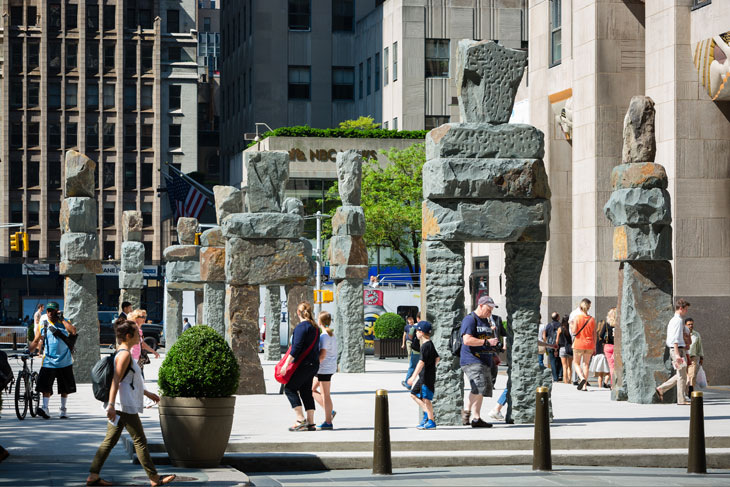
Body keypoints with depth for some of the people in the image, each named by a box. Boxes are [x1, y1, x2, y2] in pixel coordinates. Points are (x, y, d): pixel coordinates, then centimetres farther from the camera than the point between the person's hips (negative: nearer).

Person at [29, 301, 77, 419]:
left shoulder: (64, 322, 1)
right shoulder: (43, 324, 5)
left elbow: (73, 331, -20)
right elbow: (36, 341, 11)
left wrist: (61, 319, -15)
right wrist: (27, 352, -5)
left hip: (64, 361, 0)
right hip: (48, 361, 0)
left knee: (65, 388, 9)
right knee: (45, 386, -16)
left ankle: (63, 410, 21)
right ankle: (45, 408, -21)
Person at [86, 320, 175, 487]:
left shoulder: (123, 353, 17)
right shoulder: (125, 354, -14)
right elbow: (116, 381, -22)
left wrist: (147, 393, 32)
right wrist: (111, 404, -27)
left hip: (121, 406, 10)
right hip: (125, 406, -10)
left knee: (110, 441, 8)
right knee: (140, 441, -2)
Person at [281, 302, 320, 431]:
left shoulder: (301, 327, -13)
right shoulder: (315, 327, 14)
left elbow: (296, 347, -19)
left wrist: (286, 363, -18)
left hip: (303, 364, -9)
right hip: (314, 364, 9)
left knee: (290, 388, -2)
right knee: (306, 391, 11)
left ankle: (301, 420, -9)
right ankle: (310, 423, 8)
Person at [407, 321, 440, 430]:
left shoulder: (426, 346, -19)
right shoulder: (430, 344, 12)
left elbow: (422, 362, -25)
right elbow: (437, 358, 21)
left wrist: (413, 377, -26)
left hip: (427, 377, -10)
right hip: (423, 376, 10)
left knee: (426, 398, -4)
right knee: (414, 394, 15)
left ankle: (431, 422, 3)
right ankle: (427, 413, 18)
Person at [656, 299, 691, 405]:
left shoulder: (673, 320, 18)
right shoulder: (678, 320, -13)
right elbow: (675, 338, -20)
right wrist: (677, 354, -25)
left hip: (675, 349, 10)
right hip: (677, 349, -10)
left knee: (681, 375, 15)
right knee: (682, 375, -4)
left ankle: (661, 389, 15)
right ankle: (681, 400, 0)